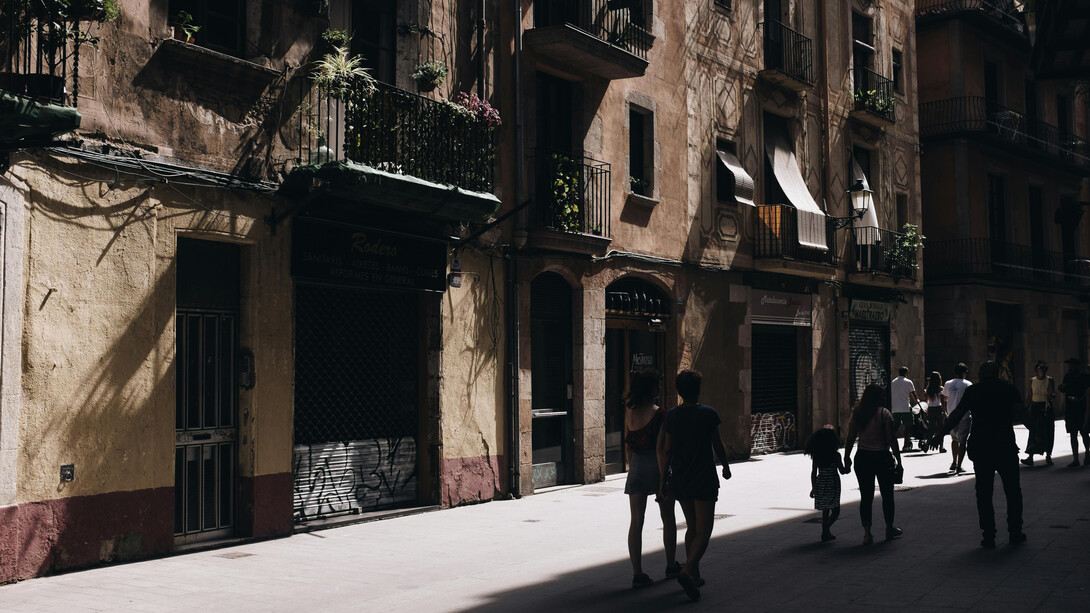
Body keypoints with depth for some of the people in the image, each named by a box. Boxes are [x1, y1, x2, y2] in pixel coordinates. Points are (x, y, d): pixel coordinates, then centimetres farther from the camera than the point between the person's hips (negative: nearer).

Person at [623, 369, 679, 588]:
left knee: (636, 522, 2)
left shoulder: (630, 413, 2)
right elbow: (661, 448, -15)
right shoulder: (660, 414, -13)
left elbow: (627, 447, 8)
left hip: (636, 467, 4)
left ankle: (637, 573, -2)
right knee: (668, 519, 16)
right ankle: (671, 565, 28)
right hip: (657, 466, -4)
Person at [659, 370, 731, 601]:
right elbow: (717, 445, 1)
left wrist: (663, 480, 4)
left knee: (692, 528, 19)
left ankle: (694, 576, 23)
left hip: (679, 480, 4)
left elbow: (666, 450, -2)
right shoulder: (708, 414, -8)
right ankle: (687, 571, -25)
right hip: (704, 478, -4)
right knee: (703, 532, -4)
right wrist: (726, 466, 18)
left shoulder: (671, 415, -1)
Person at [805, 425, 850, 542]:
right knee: (835, 511, 3)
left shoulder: (816, 455, -1)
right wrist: (848, 468, 15)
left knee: (825, 510, 16)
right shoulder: (835, 454, -12)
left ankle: (826, 534, 17)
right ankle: (826, 528, -19)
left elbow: (813, 472, 2)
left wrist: (813, 488, 10)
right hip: (832, 485, -4)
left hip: (820, 484, 5)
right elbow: (842, 471, -7)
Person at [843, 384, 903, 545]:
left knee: (866, 497, 6)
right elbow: (892, 440, -11)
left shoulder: (856, 414, 2)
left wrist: (847, 458, 12)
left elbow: (850, 439, 2)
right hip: (882, 457, -3)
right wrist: (898, 460, -4)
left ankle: (867, 533, 3)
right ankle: (890, 529, 26)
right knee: (887, 495, 14)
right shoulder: (883, 413, -10)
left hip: (862, 458, 3)